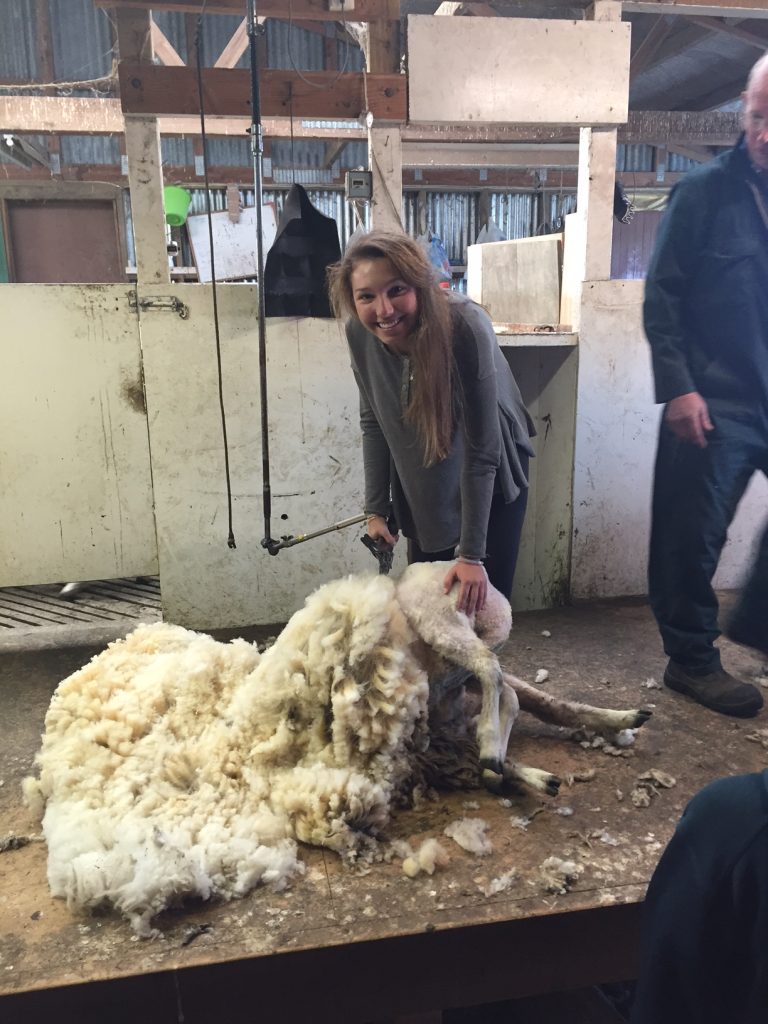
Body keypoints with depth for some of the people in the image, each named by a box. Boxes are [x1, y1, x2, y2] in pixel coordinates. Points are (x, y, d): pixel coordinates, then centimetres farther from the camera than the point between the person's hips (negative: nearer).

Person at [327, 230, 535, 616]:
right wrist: (376, 508, -3)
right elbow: (373, 421, -4)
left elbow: (481, 452, -28)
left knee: (484, 596, -2)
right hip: (422, 475, 4)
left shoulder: (466, 328, -33)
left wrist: (472, 553, -26)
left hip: (491, 471, -4)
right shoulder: (360, 333, -20)